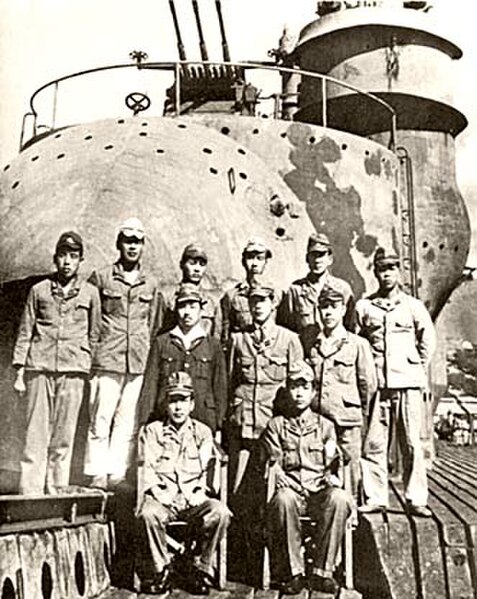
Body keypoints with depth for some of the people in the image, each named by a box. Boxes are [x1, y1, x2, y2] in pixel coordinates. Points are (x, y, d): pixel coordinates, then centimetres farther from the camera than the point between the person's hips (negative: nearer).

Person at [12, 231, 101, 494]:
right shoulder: (39, 290, 10)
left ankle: (57, 492, 10)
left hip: (73, 369, 0)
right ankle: (31, 492, 5)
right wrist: (19, 371, 5)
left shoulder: (90, 293, 10)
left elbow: (94, 334, 13)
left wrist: (90, 369, 7)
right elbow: (25, 332, 11)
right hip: (39, 367, 0)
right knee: (36, 433, -1)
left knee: (64, 434, 1)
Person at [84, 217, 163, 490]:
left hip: (139, 364, 3)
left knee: (128, 423, 4)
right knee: (101, 419, -3)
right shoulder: (101, 278, 5)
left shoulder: (151, 284, 13)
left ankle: (118, 474, 11)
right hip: (107, 362, -2)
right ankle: (97, 475, 5)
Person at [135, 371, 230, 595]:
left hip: (194, 499, 1)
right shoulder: (151, 431, 11)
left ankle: (202, 570, -12)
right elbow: (147, 470, 2)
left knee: (220, 512, -29)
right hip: (162, 498, -1)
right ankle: (159, 571, -12)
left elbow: (207, 471, 6)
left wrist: (197, 494, -12)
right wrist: (161, 494, -15)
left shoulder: (203, 432, 14)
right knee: (148, 514, -34)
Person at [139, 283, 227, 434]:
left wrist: (218, 428, 4)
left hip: (203, 422, 0)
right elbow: (150, 385, 7)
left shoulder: (213, 345, 9)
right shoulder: (161, 343, 9)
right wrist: (144, 424, 1)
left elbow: (220, 388, 9)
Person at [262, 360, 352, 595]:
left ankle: (322, 572, -23)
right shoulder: (275, 425, 15)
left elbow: (333, 462, 14)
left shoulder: (325, 426, 19)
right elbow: (273, 463, 7)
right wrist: (281, 478, -13)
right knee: (284, 499, -37)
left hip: (319, 491, 1)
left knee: (340, 498, -34)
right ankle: (293, 572, -25)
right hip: (291, 489, -1)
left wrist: (332, 476, -7)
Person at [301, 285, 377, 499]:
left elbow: (369, 384, 7)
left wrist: (361, 413, 11)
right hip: (316, 418, 2)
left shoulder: (358, 344, 2)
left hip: (347, 419, -2)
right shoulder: (310, 343, 10)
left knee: (350, 468, 0)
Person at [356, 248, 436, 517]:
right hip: (376, 384, 1)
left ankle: (417, 499, 9)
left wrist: (418, 370, 10)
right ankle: (376, 497, 10)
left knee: (412, 444, 0)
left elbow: (428, 340, 13)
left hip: (408, 384, 0)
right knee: (374, 444, 0)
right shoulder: (364, 307, 8)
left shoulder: (414, 305, 8)